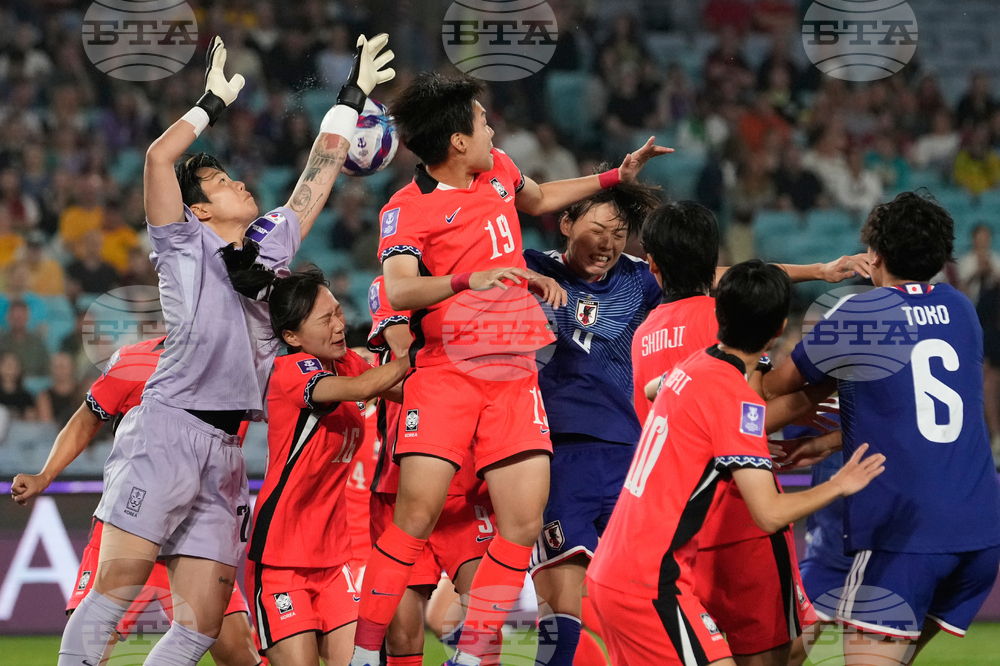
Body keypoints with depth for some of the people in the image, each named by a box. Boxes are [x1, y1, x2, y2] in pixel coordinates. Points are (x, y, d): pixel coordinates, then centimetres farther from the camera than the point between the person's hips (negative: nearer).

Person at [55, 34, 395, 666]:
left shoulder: (274, 244, 21)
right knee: (116, 586, -16)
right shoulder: (184, 246, 5)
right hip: (166, 431, -6)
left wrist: (352, 97, 30)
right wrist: (213, 105, 4)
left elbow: (321, 169, 28)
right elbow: (159, 157, -7)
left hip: (224, 452, 6)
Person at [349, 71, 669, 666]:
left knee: (524, 521, -6)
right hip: (445, 376, -6)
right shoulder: (408, 210, -8)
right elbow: (399, 289, -25)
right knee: (418, 514, -15)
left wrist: (616, 178, 34)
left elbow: (539, 199, 36)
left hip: (515, 376, 6)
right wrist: (468, 281, -39)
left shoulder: (498, 171, 12)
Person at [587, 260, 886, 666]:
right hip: (650, 586, -9)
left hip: (610, 570, 9)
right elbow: (769, 513, -17)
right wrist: (838, 486, -2)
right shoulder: (737, 399, -15)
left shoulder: (691, 368, 9)